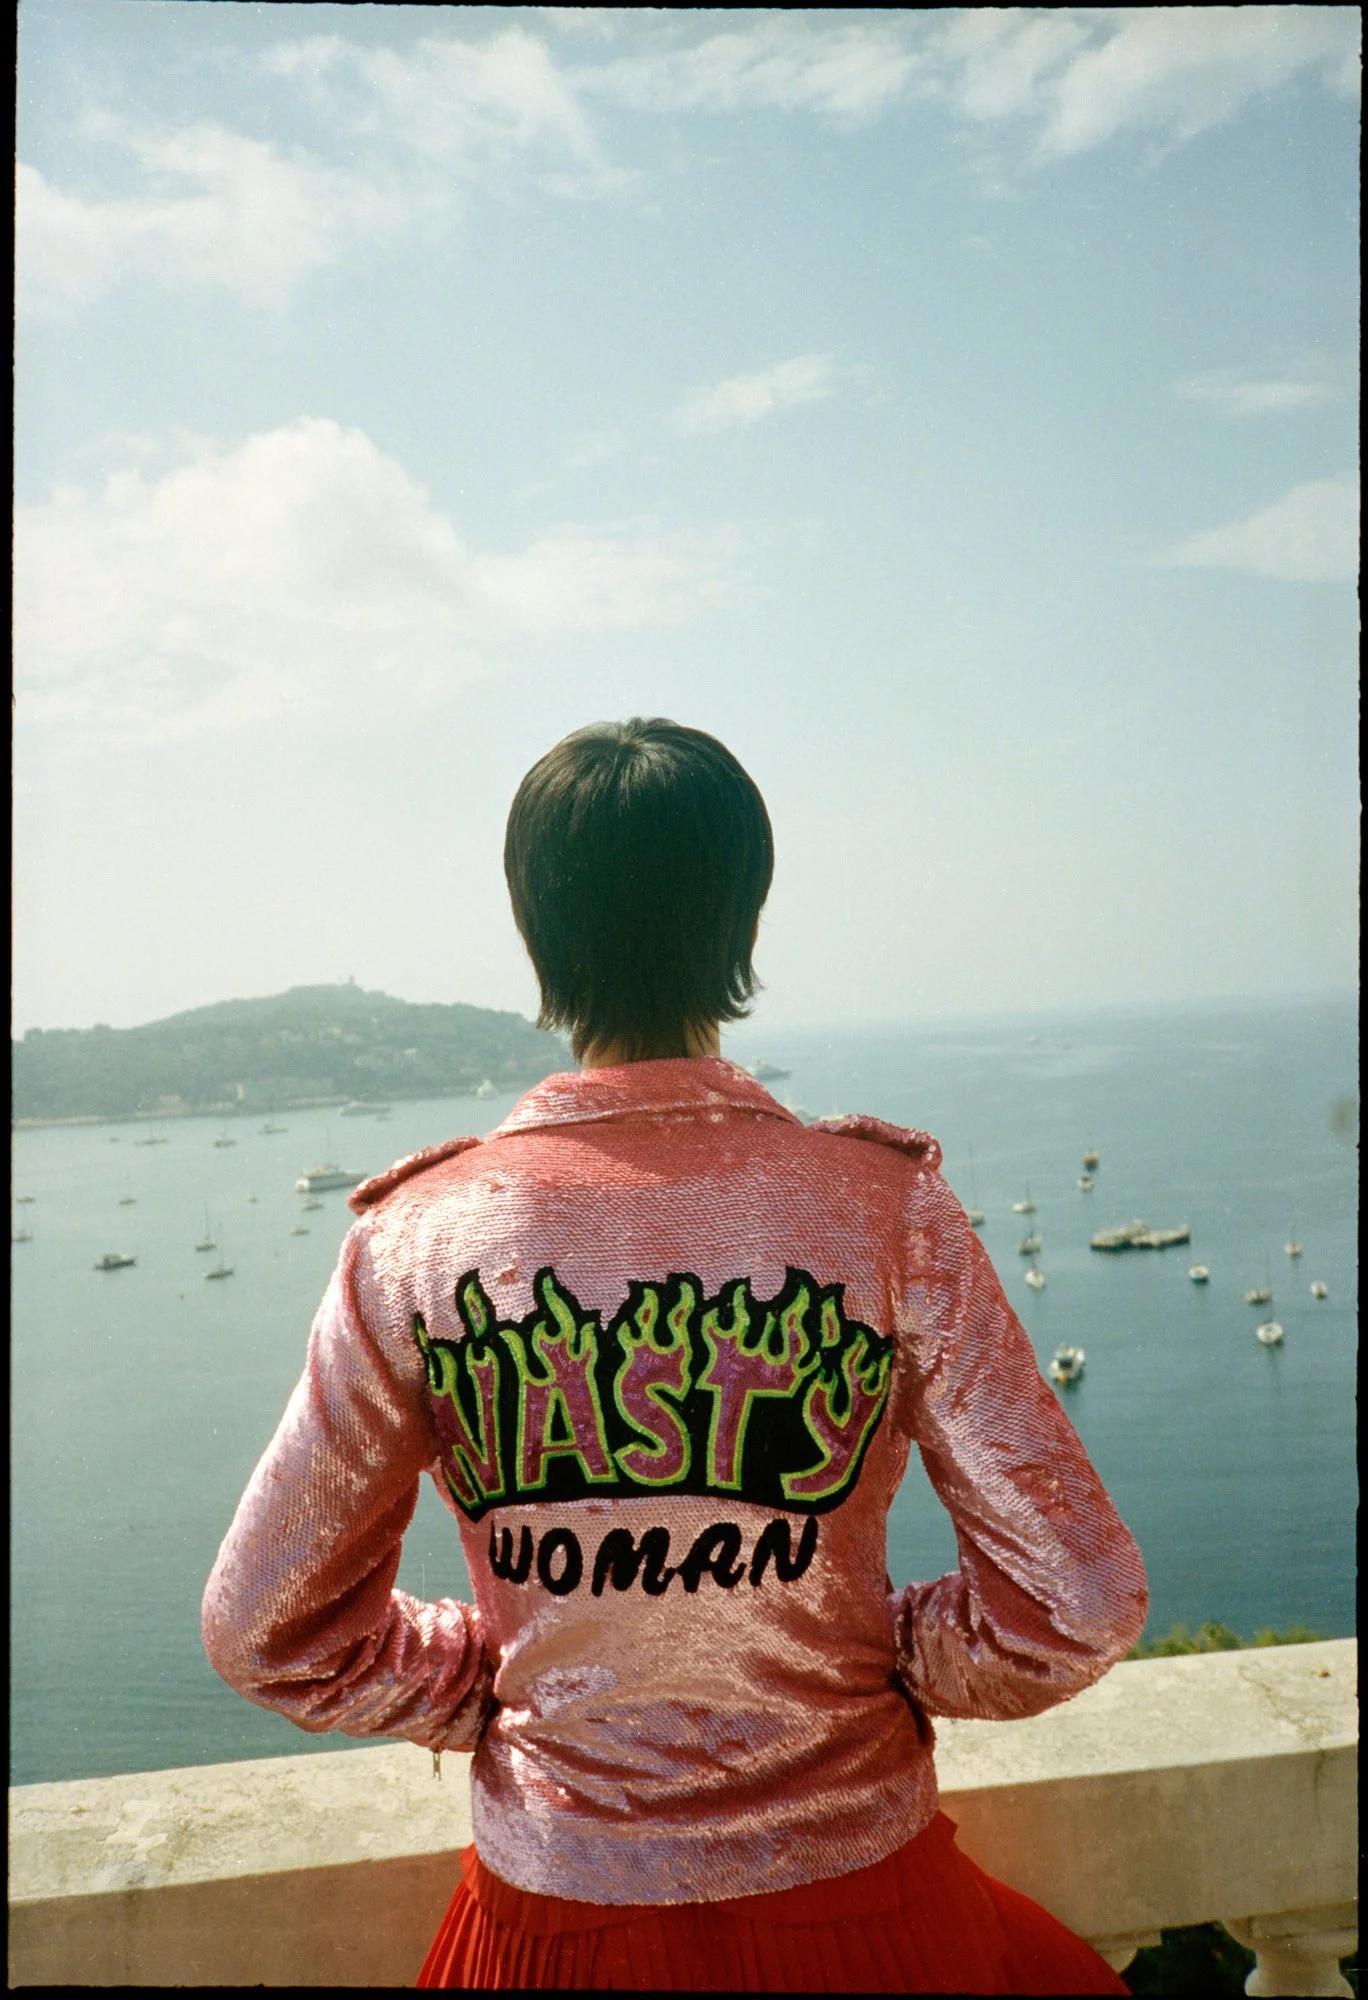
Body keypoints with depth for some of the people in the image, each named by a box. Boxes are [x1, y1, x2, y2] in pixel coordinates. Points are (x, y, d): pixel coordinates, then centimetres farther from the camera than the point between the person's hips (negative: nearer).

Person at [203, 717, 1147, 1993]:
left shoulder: (415, 1241, -15)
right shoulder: (888, 1209, -18)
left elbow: (268, 1631, -6)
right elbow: (1078, 1609, -14)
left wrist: (503, 1687, 7)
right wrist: (884, 1657, 3)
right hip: (850, 1897, 0)